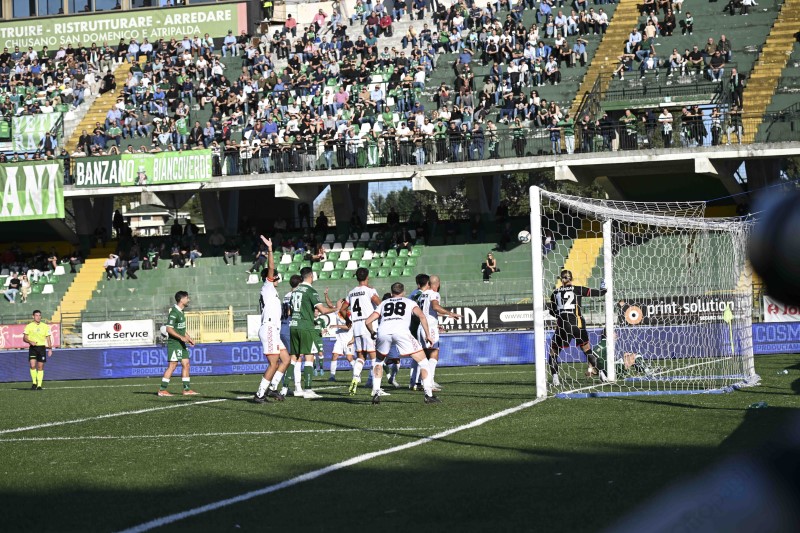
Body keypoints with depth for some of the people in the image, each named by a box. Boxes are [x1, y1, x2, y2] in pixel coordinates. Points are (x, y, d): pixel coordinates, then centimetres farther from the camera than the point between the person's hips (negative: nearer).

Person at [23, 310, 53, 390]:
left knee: (40, 367, 0)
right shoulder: (29, 326, 3)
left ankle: (39, 385, 5)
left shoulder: (45, 326, 8)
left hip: (42, 347, 1)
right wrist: (30, 342, -19)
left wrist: (50, 349, 1)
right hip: (32, 348, -1)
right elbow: (24, 338, 1)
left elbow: (48, 338, 10)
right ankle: (34, 383, 1)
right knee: (32, 365, -14)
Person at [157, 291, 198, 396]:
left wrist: (189, 338, 19)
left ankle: (187, 389, 9)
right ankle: (162, 390, -5)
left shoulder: (180, 312, 15)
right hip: (174, 343, -10)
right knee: (172, 366, -9)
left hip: (181, 344, 10)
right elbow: (169, 328, -22)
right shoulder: (174, 312, -16)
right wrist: (181, 337, -25)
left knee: (186, 364, 7)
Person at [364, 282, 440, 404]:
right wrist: (428, 335, 11)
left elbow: (368, 321, 28)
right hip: (401, 332, -3)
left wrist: (372, 333, 46)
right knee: (423, 362, 10)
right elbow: (421, 316, 8)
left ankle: (376, 393, 20)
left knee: (379, 361, 30)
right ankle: (429, 395, 2)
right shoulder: (409, 302, 27)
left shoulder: (384, 303, 33)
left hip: (383, 331, 3)